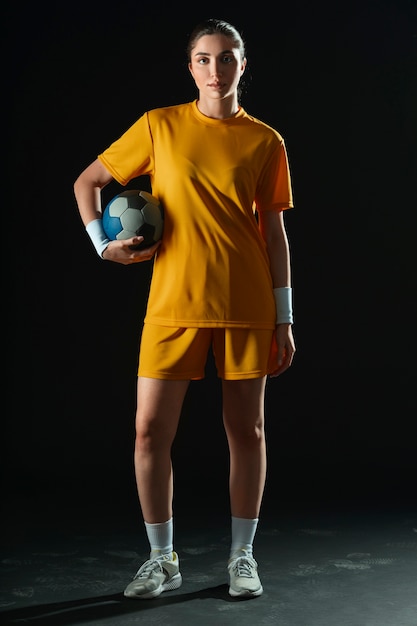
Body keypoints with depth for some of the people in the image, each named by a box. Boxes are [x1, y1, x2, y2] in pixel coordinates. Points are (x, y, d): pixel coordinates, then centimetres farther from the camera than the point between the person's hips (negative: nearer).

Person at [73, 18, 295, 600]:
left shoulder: (265, 141, 5)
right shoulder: (159, 125, 5)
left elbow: (275, 234, 6)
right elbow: (87, 183, 13)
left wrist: (284, 319, 3)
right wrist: (103, 245, -2)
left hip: (246, 307, 0)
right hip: (174, 303, 0)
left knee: (247, 431, 5)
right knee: (150, 431, -2)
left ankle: (242, 556, 23)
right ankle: (162, 559, 17)